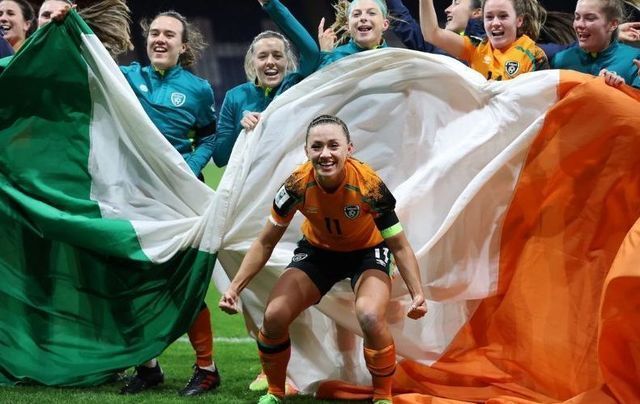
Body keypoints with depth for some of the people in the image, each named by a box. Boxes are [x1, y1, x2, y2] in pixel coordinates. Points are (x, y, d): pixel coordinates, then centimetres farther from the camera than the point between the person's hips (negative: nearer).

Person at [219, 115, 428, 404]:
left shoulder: (368, 185, -32)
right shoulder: (298, 185, -26)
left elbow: (399, 246, -20)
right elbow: (265, 242, -11)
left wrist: (417, 295, -31)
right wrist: (234, 288, -19)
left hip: (367, 250, -3)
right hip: (317, 249, 3)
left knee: (371, 317, -31)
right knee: (274, 316, -14)